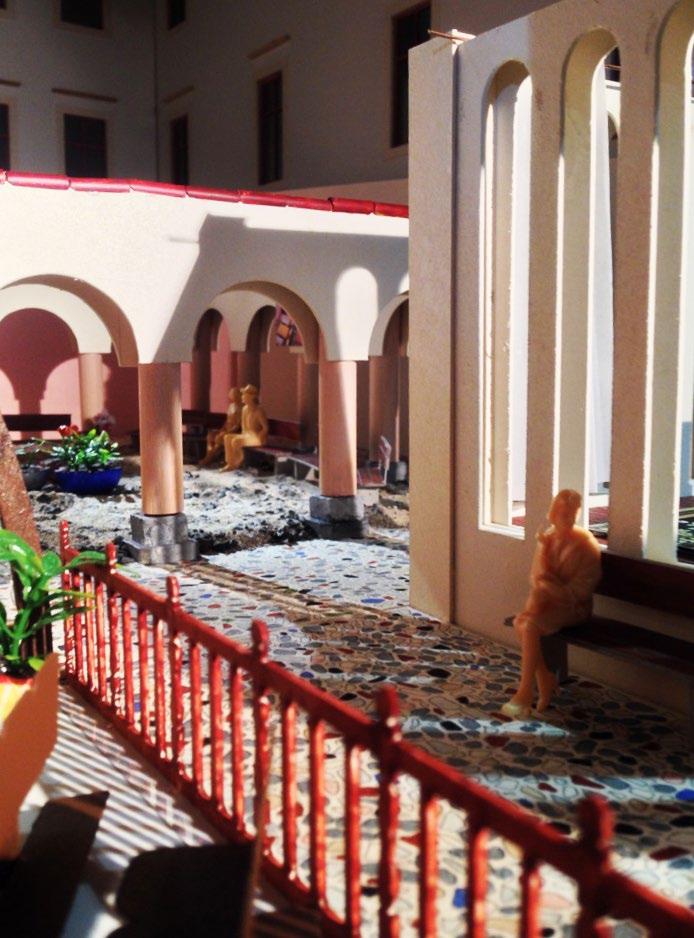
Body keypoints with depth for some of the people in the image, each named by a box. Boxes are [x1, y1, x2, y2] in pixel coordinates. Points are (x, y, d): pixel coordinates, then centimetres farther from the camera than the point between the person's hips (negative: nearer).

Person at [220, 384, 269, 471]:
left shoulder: (258, 410, -18)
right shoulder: (245, 409, 7)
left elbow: (265, 428, -19)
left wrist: (257, 438, -20)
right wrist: (243, 435, 7)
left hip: (257, 438, -9)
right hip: (247, 435, 9)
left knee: (235, 441, -25)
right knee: (227, 437, -3)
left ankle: (237, 463, -6)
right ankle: (230, 463, -6)